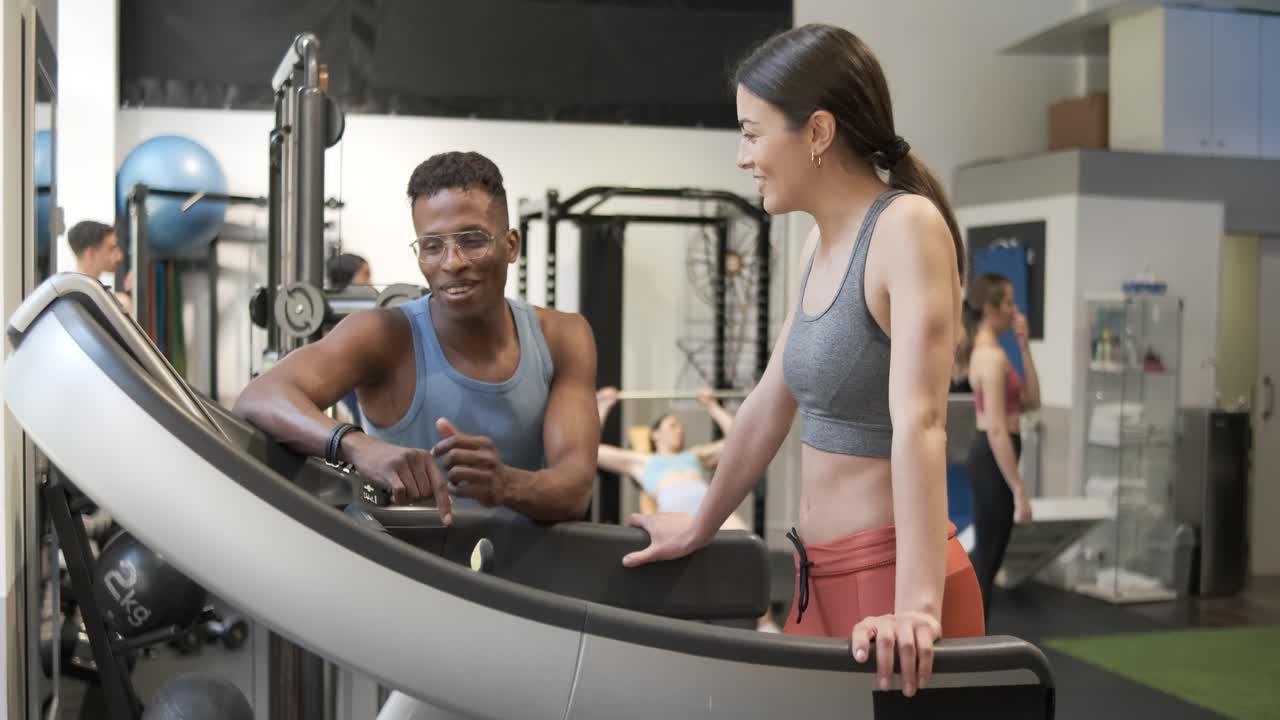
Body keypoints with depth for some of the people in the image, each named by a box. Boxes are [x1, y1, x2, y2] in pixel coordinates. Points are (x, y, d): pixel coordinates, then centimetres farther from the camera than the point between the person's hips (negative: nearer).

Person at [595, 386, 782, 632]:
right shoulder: (641, 460, 34)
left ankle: (766, 625, -32)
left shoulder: (696, 455, 42)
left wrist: (712, 406, 52)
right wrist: (602, 407, 35)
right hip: (676, 509, -3)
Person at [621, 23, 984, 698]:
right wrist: (699, 529, 25)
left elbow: (918, 424, -26)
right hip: (820, 571, 8)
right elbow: (768, 407, 17)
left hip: (888, 570, -8)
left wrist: (916, 605, -33)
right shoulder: (822, 245, 8)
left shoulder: (906, 226, -16)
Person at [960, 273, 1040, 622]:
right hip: (993, 459, -10)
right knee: (986, 559, -2)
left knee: (986, 557, 16)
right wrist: (1019, 490, -23)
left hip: (989, 456, 10)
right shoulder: (992, 357, -18)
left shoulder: (986, 351, 13)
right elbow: (996, 430, -23)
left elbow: (1031, 401, 16)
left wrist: (1024, 347, 8)